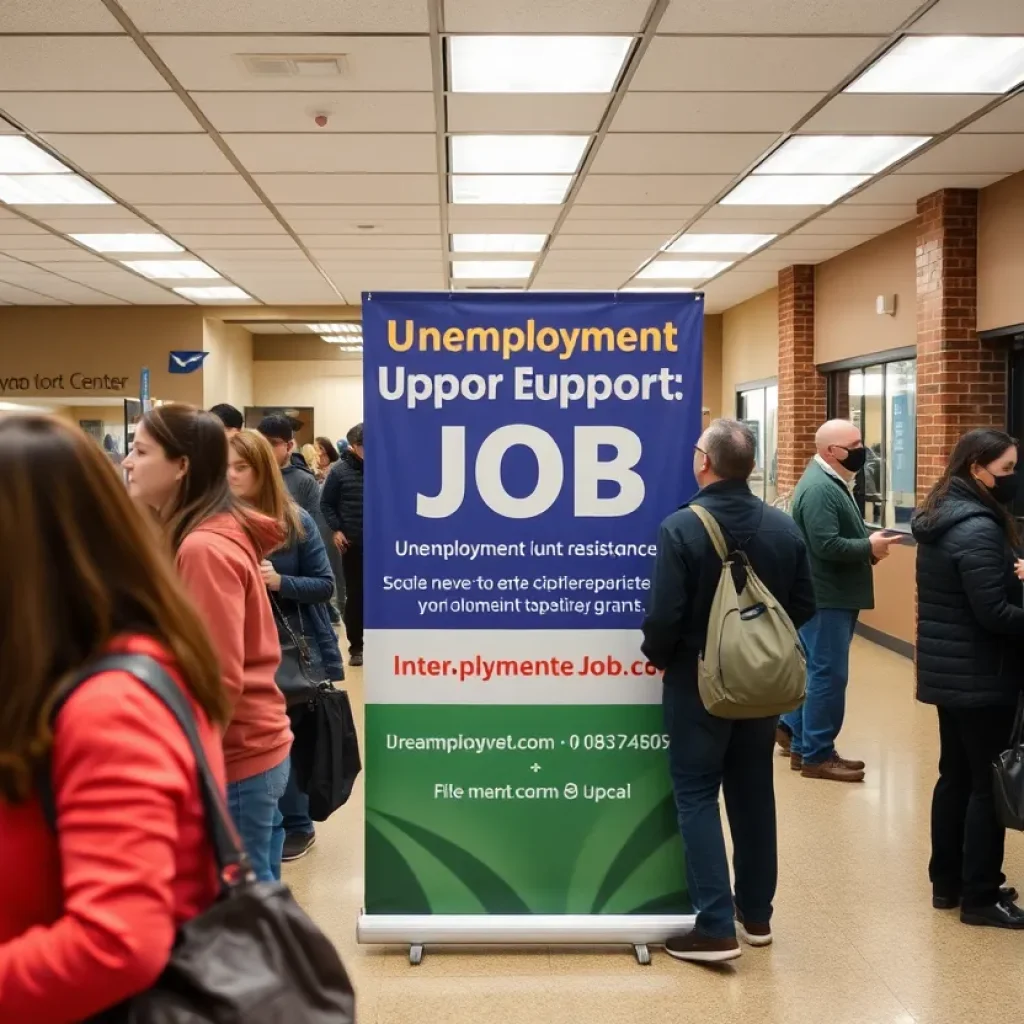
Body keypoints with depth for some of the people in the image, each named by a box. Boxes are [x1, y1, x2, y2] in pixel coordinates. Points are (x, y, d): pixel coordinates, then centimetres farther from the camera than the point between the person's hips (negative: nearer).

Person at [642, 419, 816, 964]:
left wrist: (657, 655, -1)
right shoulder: (784, 527, -4)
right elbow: (803, 607, 1)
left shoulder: (681, 527, -19)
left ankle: (715, 927, 1)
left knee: (697, 797, 4)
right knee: (754, 793, 16)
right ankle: (756, 913, 27)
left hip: (699, 682, -5)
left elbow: (663, 615, -21)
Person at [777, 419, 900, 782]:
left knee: (817, 669, 18)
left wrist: (868, 545, 2)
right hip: (826, 596, -11)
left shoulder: (830, 481, 14)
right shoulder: (819, 488, -20)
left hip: (834, 594, 11)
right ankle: (816, 756, 5)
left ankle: (794, 729, 30)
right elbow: (827, 545, -27)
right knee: (828, 674, -4)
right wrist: (870, 547, -16)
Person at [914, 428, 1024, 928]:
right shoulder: (979, 529, -21)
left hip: (948, 669, 10)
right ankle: (980, 896, 10)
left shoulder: (941, 517, 9)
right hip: (980, 674, -9)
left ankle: (947, 882, 25)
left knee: (956, 774, 16)